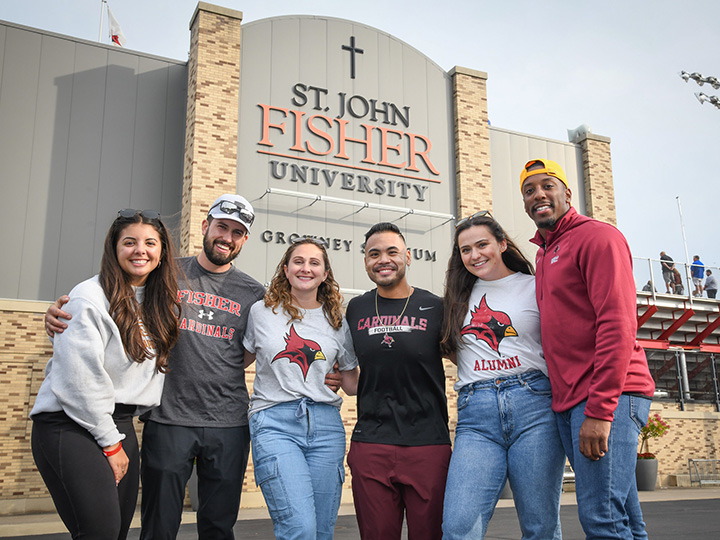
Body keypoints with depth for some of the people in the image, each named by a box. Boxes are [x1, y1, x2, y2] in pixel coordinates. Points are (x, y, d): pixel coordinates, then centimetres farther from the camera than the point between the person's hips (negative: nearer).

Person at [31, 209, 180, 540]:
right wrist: (110, 444, -10)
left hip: (119, 425, 7)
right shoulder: (90, 298, -12)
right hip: (71, 425, -7)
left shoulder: (161, 303, 11)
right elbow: (80, 378, -15)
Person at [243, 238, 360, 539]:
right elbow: (240, 361, 19)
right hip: (274, 422, -3)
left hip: (325, 426, 3)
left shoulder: (337, 321, 13)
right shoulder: (261, 312, 8)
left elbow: (352, 384, 16)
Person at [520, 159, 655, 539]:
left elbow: (617, 325, -15)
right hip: (568, 401, 8)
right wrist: (568, 405, 13)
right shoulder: (543, 255, 23)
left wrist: (599, 409, -21)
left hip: (608, 396, -8)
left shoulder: (597, 237, -4)